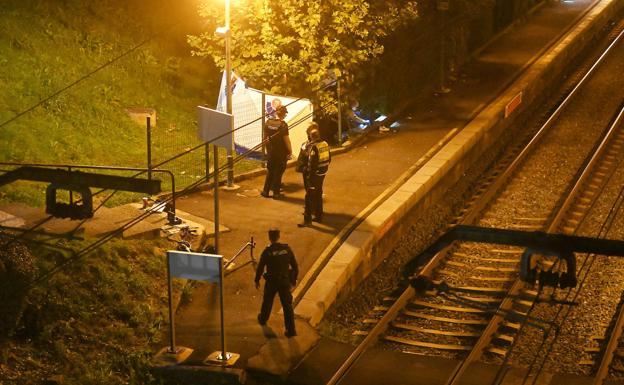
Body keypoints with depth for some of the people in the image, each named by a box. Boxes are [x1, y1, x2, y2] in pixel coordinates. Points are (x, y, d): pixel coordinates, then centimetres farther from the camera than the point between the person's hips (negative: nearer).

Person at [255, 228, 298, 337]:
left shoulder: (267, 251, -14)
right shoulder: (287, 249, -6)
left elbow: (260, 267, -7)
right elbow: (295, 266, 0)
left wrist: (257, 280, 9)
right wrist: (293, 281, 13)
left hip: (271, 282, -1)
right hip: (285, 281, 1)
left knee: (267, 301, 23)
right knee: (287, 305, 5)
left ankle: (263, 319, 47)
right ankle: (291, 329, 2)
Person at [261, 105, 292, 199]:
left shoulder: (268, 122, -1)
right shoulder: (283, 125, -19)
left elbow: (265, 136, 7)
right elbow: (286, 139, -18)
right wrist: (290, 151, -9)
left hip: (270, 150, 5)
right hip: (281, 152, -5)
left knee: (270, 171, 18)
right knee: (278, 172, 6)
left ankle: (266, 191, 20)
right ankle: (276, 192, 10)